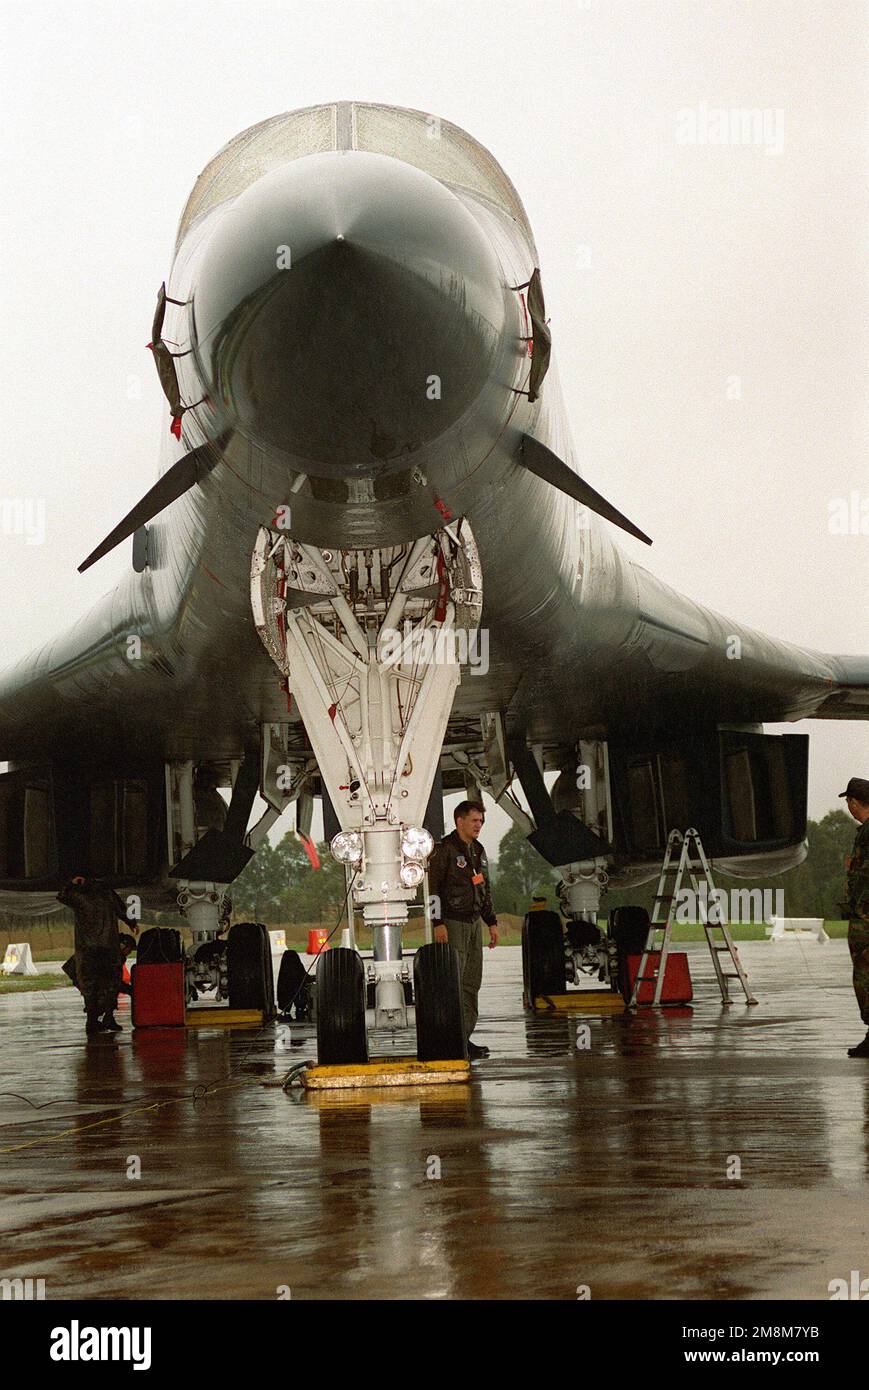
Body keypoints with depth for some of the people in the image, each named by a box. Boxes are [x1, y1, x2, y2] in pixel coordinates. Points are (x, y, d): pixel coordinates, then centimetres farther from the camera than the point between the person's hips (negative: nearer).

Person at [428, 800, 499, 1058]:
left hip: (474, 921, 8)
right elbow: (433, 887, -13)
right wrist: (438, 923, -19)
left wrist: (492, 923, 18)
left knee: (472, 982, 7)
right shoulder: (445, 849, -9)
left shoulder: (478, 851, 16)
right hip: (452, 923, -8)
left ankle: (465, 1037, 11)